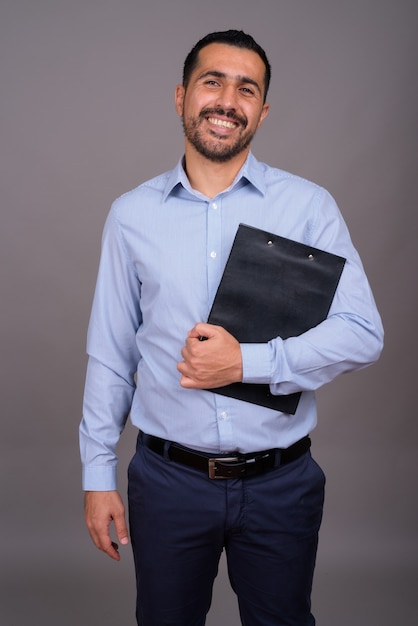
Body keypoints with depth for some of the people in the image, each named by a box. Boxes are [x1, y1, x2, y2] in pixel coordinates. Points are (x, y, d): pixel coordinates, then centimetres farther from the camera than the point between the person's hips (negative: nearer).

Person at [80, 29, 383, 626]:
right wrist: (98, 475, 4)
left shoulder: (309, 206, -4)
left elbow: (362, 332, -8)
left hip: (280, 484, 0)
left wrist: (248, 362, -19)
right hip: (168, 480, 1)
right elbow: (110, 354, 4)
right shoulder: (132, 214, 1)